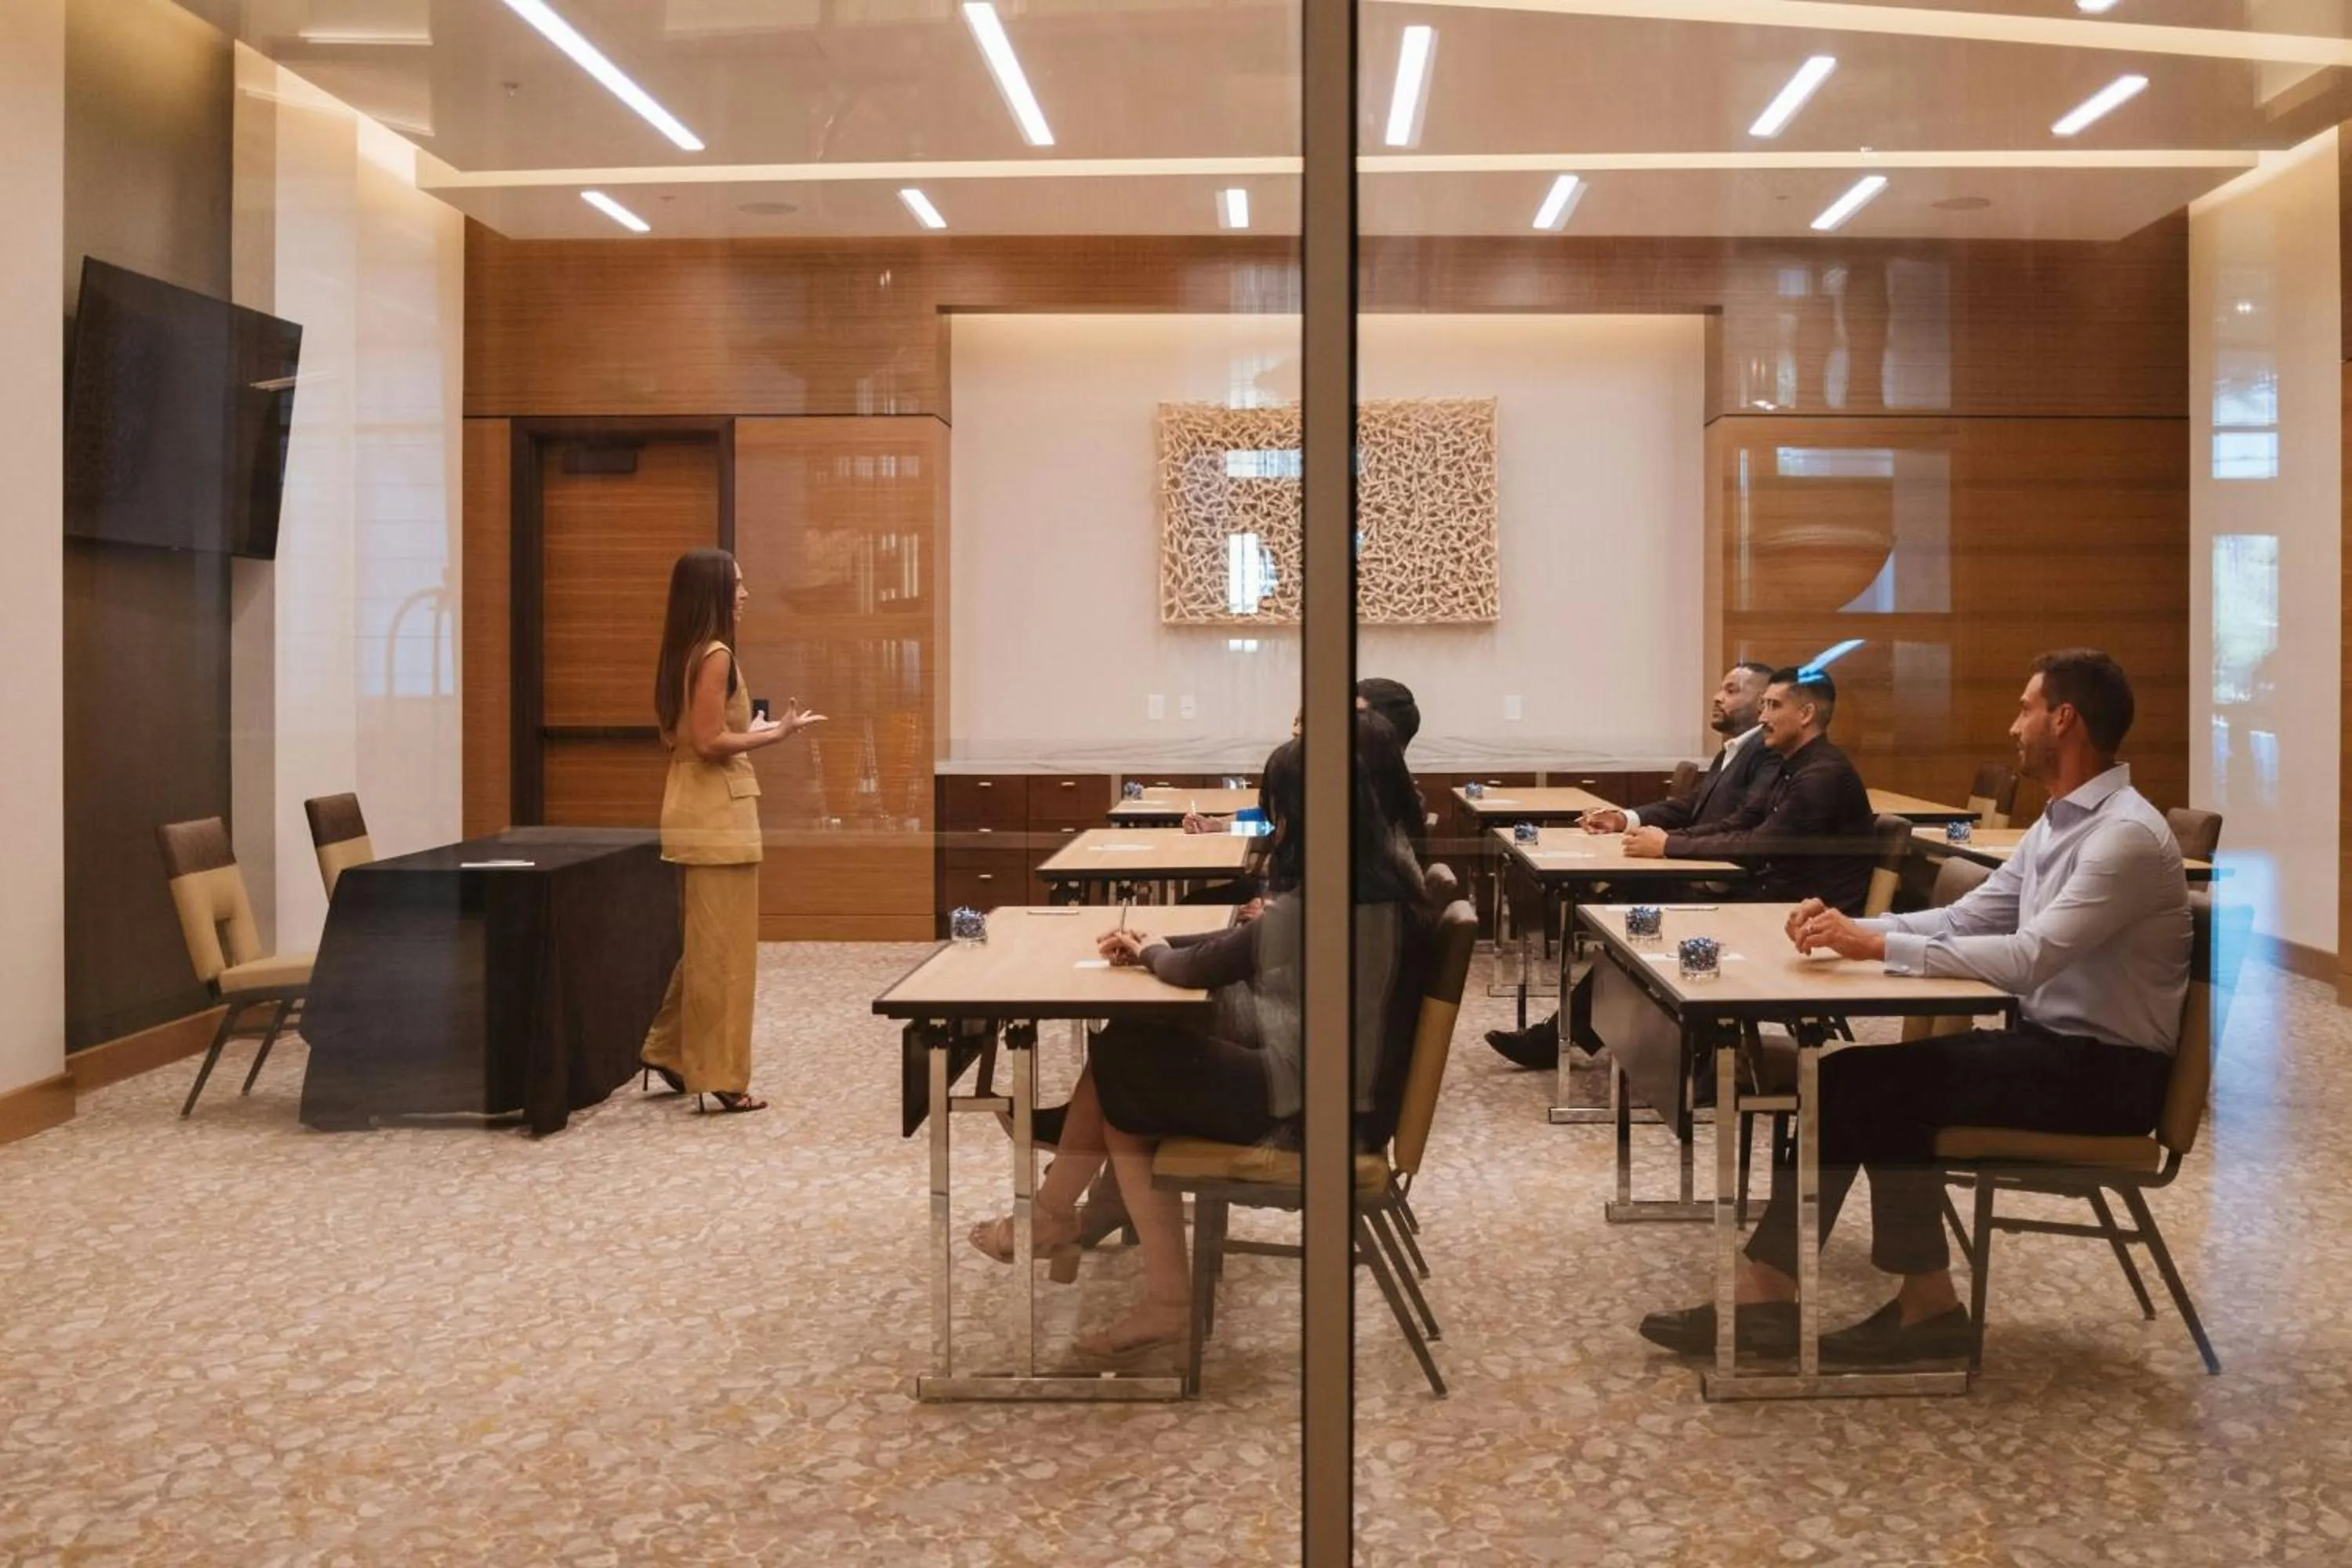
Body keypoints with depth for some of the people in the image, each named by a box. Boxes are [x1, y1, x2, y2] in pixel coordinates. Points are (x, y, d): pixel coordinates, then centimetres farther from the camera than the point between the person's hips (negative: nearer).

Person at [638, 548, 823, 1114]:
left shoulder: (685, 654, 12)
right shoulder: (715, 655, -16)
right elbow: (709, 742, -21)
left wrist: (752, 730, 19)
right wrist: (774, 734, -14)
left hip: (698, 810, 10)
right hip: (718, 812, -10)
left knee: (707, 943, 20)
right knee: (725, 948, -2)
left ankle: (669, 1049, 26)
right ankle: (718, 1077, 4)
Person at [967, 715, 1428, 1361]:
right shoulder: (1380, 875, 5)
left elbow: (1200, 968, -13)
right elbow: (1249, 946, 16)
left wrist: (1151, 951, 8)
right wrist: (1156, 944, 10)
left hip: (1310, 1103, -9)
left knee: (1121, 1065, 2)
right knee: (1122, 1058, 5)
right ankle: (1056, 1221, 11)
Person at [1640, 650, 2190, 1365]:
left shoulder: (2126, 834, -20)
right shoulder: (2057, 823, 12)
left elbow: (2028, 959, -29)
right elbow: (1962, 920, 11)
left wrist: (1877, 945, -27)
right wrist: (1850, 927, -4)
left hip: (2105, 1069, -8)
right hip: (2052, 1044, 8)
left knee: (1867, 1085, -19)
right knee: (1876, 1084, -8)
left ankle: (1772, 1294, -7)